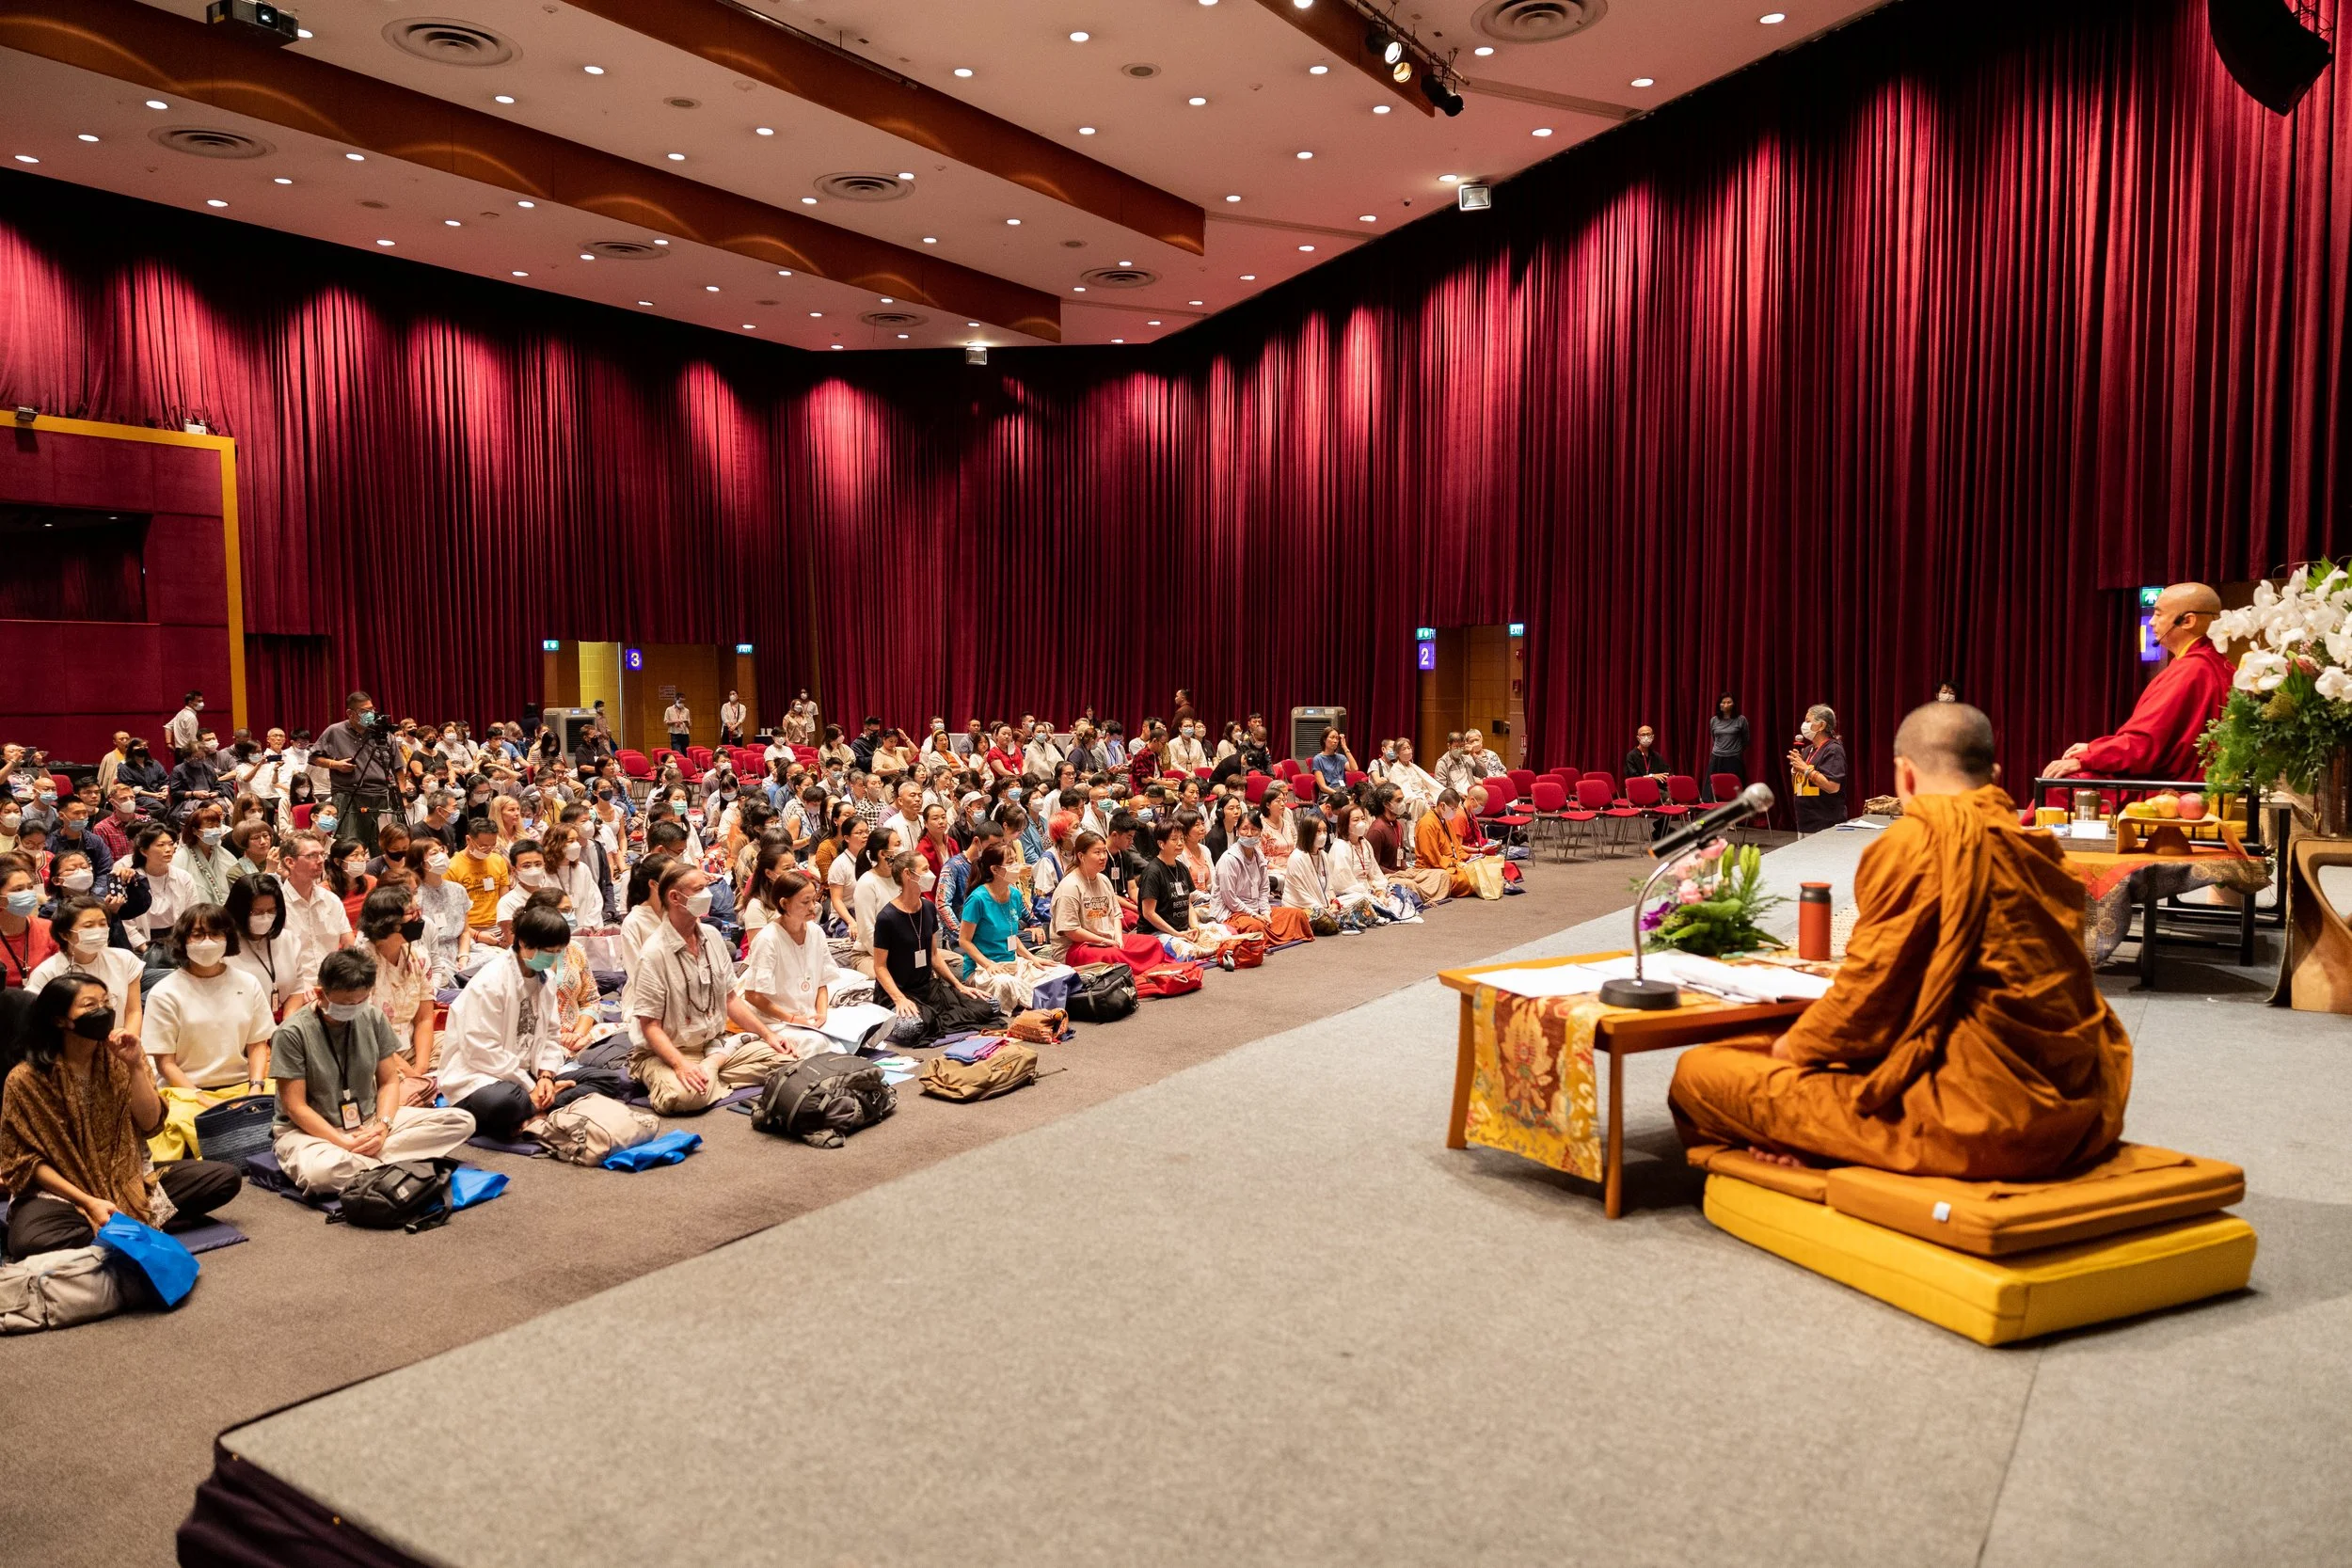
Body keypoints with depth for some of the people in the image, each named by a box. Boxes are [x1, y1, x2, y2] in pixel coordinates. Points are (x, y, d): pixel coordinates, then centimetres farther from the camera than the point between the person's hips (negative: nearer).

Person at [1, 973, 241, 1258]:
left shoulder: (117, 1059, 0)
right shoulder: (25, 1079, -11)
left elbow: (150, 1124, -6)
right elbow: (27, 1160, -9)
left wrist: (135, 1066, -19)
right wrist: (89, 1202, -20)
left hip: (128, 1178, 4)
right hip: (59, 1190, -4)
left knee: (225, 1178, -14)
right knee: (29, 1242, -38)